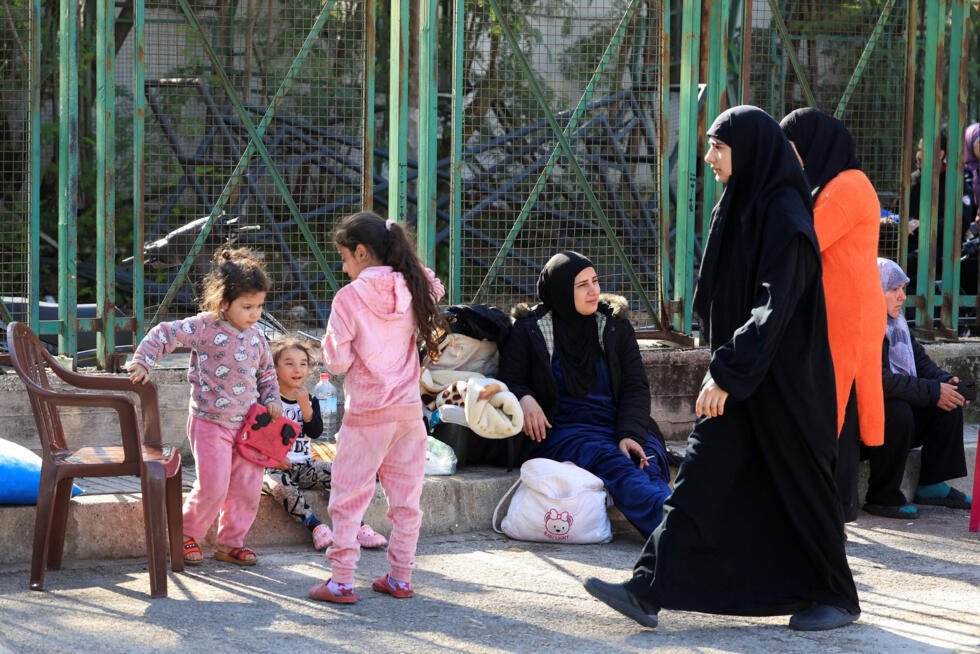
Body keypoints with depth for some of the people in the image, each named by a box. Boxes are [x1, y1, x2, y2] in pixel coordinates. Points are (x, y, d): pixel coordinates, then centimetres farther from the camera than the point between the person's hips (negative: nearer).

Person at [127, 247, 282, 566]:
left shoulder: (256, 337, 6)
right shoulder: (205, 327, -12)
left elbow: (267, 372, 21)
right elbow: (165, 334, -13)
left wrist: (272, 399, 5)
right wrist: (142, 363, -24)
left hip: (248, 424, 6)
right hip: (211, 423, -6)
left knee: (248, 487, 6)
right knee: (212, 487, -8)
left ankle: (230, 542, 22)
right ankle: (187, 533, 16)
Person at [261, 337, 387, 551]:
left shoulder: (310, 400, 12)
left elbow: (316, 431, -4)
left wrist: (305, 406, -17)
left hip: (303, 466, 4)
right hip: (275, 467, -4)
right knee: (280, 485, -37)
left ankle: (359, 527, -20)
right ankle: (316, 526, -36)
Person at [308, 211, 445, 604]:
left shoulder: (349, 298, -13)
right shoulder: (411, 289, 1)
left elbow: (337, 362, -11)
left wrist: (329, 346, 8)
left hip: (366, 413, -5)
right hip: (409, 409, 5)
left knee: (348, 498, 2)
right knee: (405, 497, 12)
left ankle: (341, 582, 0)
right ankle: (400, 577, 16)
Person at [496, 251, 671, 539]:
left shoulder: (615, 325, 13)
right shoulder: (529, 331, 7)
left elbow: (636, 388, 8)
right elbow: (509, 382, 11)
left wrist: (630, 434, -10)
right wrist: (524, 399, -15)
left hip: (618, 425, 3)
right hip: (561, 429, -3)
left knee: (649, 464, -32)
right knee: (616, 466, -35)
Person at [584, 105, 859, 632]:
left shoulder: (783, 215, -18)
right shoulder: (738, 207, 11)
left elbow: (774, 308, -23)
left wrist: (728, 373, -24)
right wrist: (722, 367, 18)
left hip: (783, 378, -9)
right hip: (737, 372, 9)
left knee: (798, 484, 3)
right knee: (701, 476, 1)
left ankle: (837, 597, 18)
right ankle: (649, 590, -4)